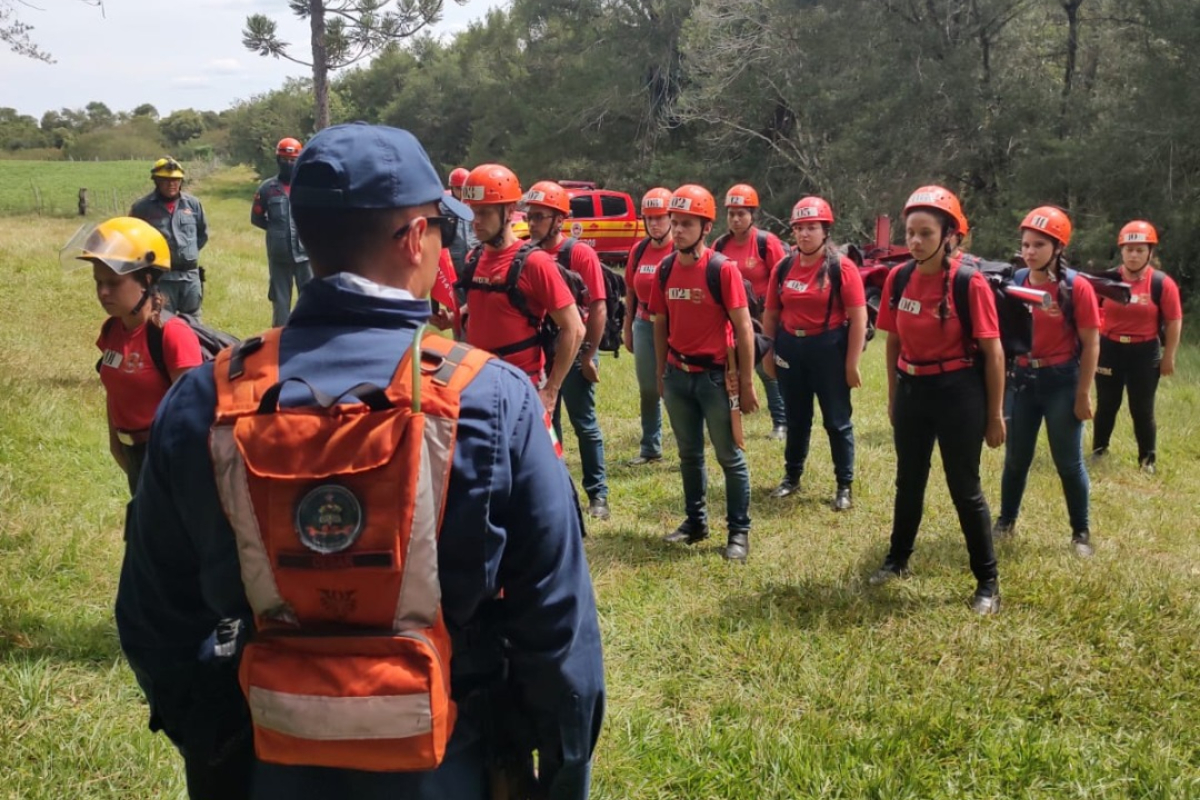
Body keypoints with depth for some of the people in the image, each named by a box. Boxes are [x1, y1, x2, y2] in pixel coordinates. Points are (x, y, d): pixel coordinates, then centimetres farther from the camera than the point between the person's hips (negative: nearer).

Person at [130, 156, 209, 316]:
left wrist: (190, 252, 12)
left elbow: (203, 233, 18)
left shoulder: (193, 204, 3)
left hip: (190, 274, 3)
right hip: (160, 277, -3)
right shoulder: (142, 207, -5)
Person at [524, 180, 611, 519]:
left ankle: (597, 493, 14)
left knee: (584, 424, 5)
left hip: (575, 350, -5)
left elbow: (598, 308, -13)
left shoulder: (580, 254, -12)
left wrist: (589, 356, -14)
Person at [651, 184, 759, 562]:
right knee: (689, 454, 16)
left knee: (730, 456, 5)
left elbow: (743, 329, -11)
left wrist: (746, 382, -12)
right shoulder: (665, 269, 2)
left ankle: (739, 531, 14)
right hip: (677, 375, 5)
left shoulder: (723, 269, -14)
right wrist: (660, 374, 13)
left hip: (715, 374, -5)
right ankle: (695, 521, 29)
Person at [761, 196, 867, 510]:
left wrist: (852, 363, -13)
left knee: (837, 420, 4)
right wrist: (768, 351, 9)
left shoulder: (842, 268, -9)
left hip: (829, 348, -4)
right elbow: (771, 314, 12)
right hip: (790, 347, 4)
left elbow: (858, 319, -11)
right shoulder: (783, 268, 4)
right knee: (796, 417, 16)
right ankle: (792, 476, 31)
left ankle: (844, 486, 14)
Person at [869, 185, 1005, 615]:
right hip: (911, 389, 5)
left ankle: (988, 583, 14)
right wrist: (893, 397, 14)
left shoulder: (969, 283, -16)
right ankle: (897, 560, 38)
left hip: (958, 391, -5)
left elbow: (992, 351, -12)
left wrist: (995, 414, -11)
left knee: (965, 488, 2)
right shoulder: (898, 278, -1)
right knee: (909, 481, 20)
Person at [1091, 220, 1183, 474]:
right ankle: (1098, 449, 31)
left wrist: (1168, 357, -4)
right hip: (1109, 349, 2)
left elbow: (1174, 322, -4)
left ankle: (1148, 460, 17)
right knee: (1106, 405, 14)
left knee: (1142, 409, 4)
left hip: (1144, 352, -2)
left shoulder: (1162, 283, -8)